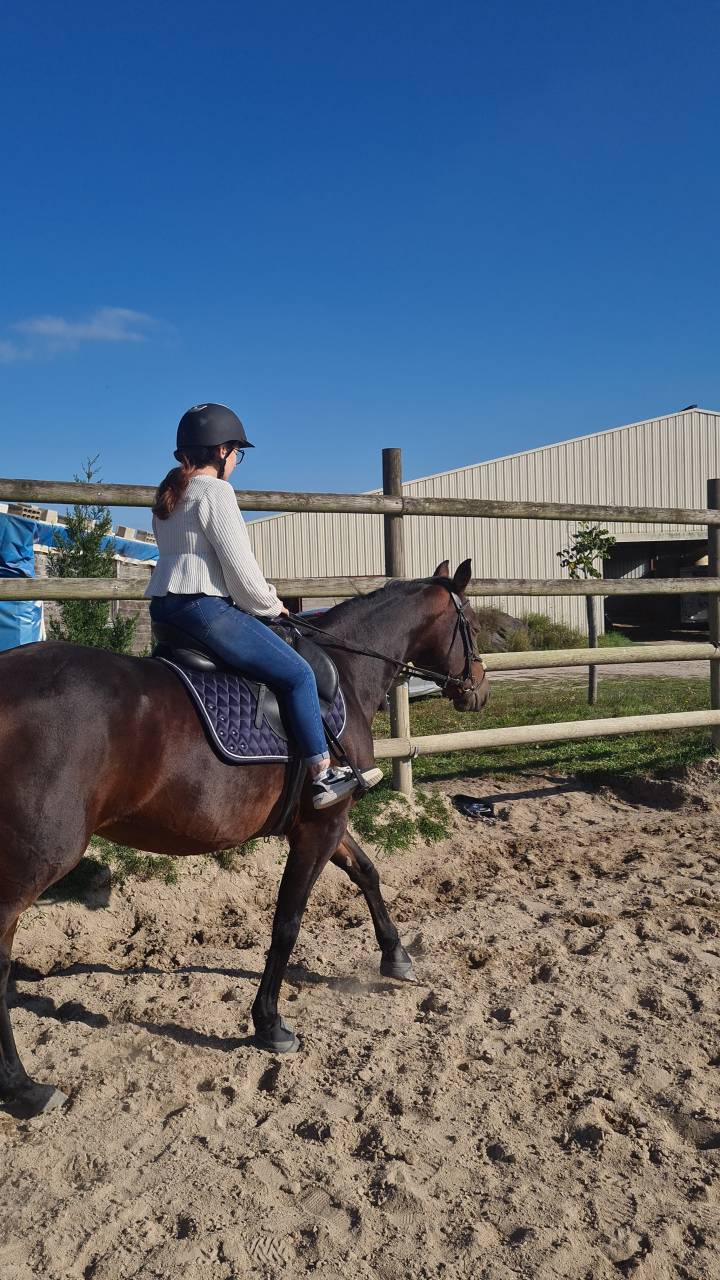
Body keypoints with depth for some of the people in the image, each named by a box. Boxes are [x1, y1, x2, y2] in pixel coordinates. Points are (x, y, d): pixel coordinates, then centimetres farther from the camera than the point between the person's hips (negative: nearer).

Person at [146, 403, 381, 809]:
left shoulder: (170, 495, 18)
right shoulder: (215, 490, -11)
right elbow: (239, 566, -15)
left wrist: (261, 597, 20)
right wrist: (270, 605, 3)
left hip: (165, 606, 11)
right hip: (204, 607, -11)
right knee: (298, 674, -5)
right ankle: (323, 774, -2)